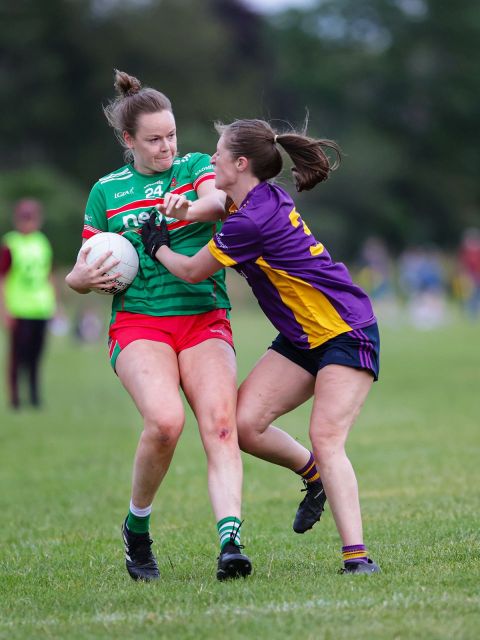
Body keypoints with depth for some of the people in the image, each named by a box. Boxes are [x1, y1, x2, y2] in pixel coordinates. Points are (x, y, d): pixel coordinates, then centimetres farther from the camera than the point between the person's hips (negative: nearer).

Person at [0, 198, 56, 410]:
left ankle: (35, 395, 14)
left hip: (41, 309, 5)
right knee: (18, 353, -5)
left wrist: (53, 303, 15)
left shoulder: (42, 243, 10)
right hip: (19, 310, -5)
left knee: (36, 354, 8)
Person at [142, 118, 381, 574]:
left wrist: (158, 247, 9)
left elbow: (192, 272, -11)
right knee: (244, 423, -6)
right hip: (301, 339, 9)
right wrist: (186, 211, 7)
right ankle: (315, 474, 18)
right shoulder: (265, 197, 4)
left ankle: (356, 555, -23)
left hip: (347, 335, -9)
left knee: (326, 441, -21)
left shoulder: (252, 222, -24)